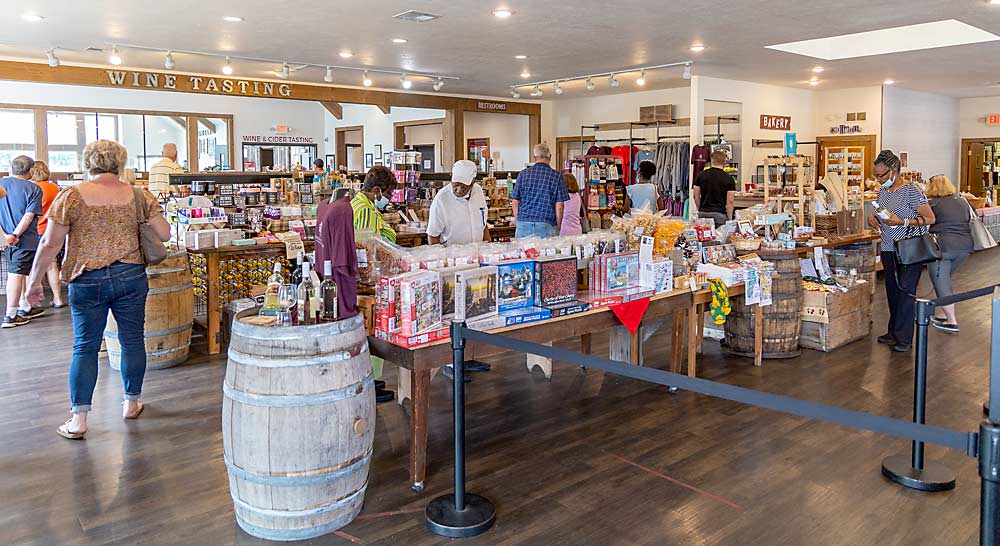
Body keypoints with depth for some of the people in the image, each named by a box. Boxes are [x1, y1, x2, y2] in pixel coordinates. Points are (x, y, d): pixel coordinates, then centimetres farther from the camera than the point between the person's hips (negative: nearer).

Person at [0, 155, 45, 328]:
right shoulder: (34, 189, -8)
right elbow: (29, 216, -16)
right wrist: (15, 235, -15)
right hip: (25, 240, -5)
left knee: (17, 273, 18)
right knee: (16, 275, -4)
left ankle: (25, 308, 29)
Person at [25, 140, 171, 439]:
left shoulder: (70, 197, -5)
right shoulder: (140, 196, 0)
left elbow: (50, 244, -5)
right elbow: (164, 234, 1)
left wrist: (34, 280, 6)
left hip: (87, 282, -1)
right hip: (131, 277, 1)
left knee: (85, 347, 7)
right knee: (132, 341, 13)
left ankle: (78, 420, 8)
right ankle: (131, 403, 26)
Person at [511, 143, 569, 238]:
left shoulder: (523, 174, 5)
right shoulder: (557, 176, -1)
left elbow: (515, 202, 6)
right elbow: (559, 206, -3)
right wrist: (557, 228, 8)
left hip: (524, 226, 2)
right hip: (546, 226, -2)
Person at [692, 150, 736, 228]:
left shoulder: (701, 175, 4)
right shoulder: (728, 178, -4)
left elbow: (696, 196, 7)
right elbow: (730, 201, -7)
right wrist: (729, 219, 0)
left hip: (703, 213, 3)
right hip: (719, 214, -3)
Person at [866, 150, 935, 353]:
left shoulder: (911, 191, -14)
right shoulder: (883, 191, 9)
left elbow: (930, 218, -15)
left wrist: (902, 222, -24)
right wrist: (873, 219, 1)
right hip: (888, 248, 8)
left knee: (906, 291, -6)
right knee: (892, 290, 13)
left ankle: (904, 338, -2)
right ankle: (893, 332, 23)